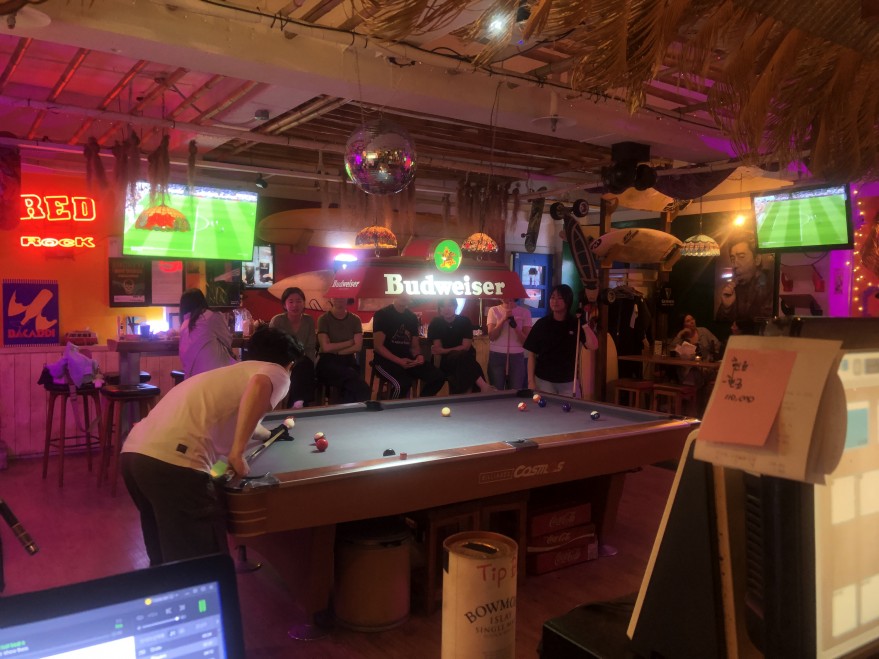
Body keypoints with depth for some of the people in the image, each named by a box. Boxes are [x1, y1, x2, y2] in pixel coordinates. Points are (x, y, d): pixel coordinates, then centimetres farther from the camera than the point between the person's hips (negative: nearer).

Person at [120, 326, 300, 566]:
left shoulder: (229, 372, 32)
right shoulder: (277, 373, 9)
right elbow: (259, 385, -19)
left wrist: (268, 433, 68)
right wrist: (238, 452, -17)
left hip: (134, 451, 9)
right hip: (174, 461, -9)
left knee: (165, 559, 26)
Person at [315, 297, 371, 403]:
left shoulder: (355, 320, 10)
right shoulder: (324, 319, 1)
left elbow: (358, 347, 0)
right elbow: (326, 347, -9)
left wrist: (336, 351, -7)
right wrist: (349, 342, -2)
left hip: (348, 361, 3)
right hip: (328, 362, -3)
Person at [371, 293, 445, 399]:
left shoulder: (412, 317, 12)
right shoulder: (382, 314, -7)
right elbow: (378, 346, -11)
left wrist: (418, 355, -8)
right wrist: (399, 361, -21)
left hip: (408, 359, 6)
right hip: (386, 360, -6)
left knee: (438, 377, -12)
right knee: (403, 383, -35)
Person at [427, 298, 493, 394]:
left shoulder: (465, 321, -2)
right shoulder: (435, 323, -1)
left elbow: (465, 347, -7)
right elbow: (437, 349, -4)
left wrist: (443, 350, -11)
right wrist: (456, 350, -17)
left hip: (466, 358, 1)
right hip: (447, 360, -1)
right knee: (460, 357, -35)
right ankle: (483, 385, -44)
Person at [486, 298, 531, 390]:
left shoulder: (525, 312, 2)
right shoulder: (493, 310, 3)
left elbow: (526, 340, -3)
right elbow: (491, 336, -6)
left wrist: (515, 325, -18)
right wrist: (503, 319, -17)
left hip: (517, 356, 0)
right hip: (496, 356, 0)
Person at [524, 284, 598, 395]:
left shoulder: (576, 324, 0)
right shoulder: (542, 324, -2)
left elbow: (593, 346, -13)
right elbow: (532, 355, 0)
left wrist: (585, 324, -18)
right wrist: (531, 381, -7)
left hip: (569, 382, 1)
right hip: (544, 381, 0)